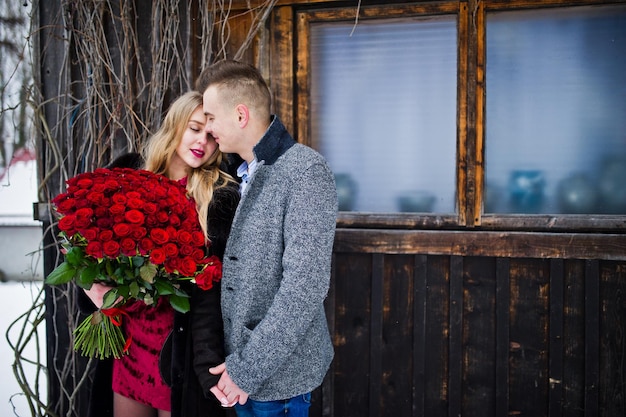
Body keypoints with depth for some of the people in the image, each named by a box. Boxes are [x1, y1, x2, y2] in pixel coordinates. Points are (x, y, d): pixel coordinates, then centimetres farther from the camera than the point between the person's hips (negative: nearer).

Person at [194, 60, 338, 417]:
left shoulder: (305, 171, -15)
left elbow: (305, 285, -21)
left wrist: (248, 369, -19)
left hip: (278, 376, -7)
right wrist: (237, 363, 3)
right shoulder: (246, 175, 11)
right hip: (242, 370, 7)